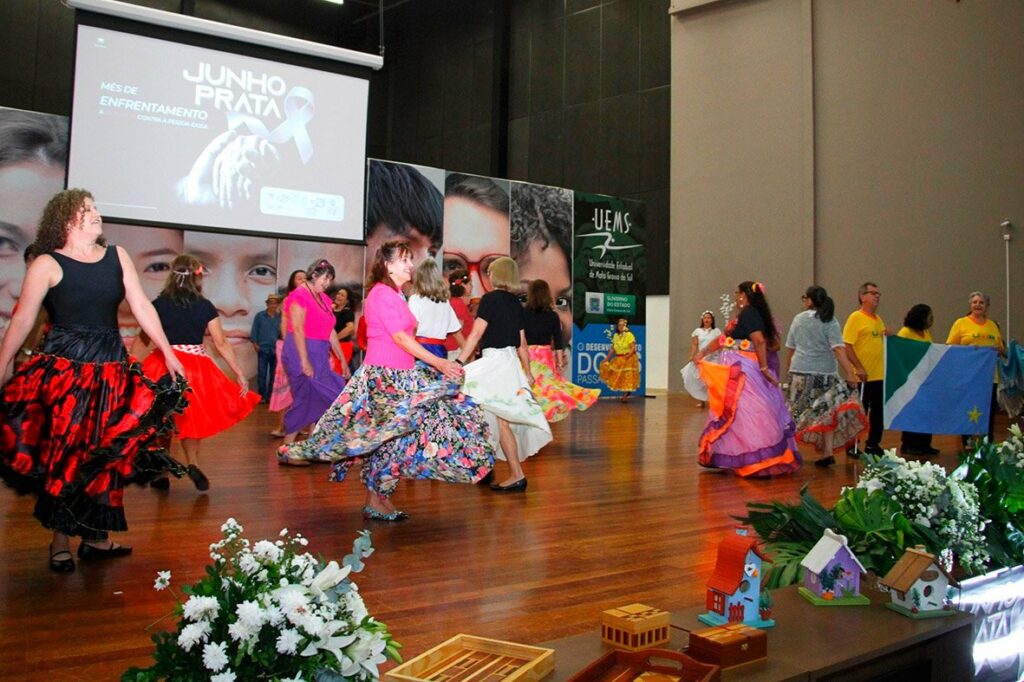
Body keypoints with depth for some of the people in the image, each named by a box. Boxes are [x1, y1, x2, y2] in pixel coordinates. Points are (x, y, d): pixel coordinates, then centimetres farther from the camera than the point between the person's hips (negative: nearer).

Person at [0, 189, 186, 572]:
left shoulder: (117, 256, 8)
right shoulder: (47, 264, -4)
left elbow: (141, 306, 8)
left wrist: (168, 353, 6)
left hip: (112, 369, 4)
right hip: (63, 368, -4)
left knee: (104, 455, 8)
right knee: (63, 454, 0)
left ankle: (95, 537, 19)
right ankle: (60, 540, 15)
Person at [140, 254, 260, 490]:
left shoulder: (159, 304, -3)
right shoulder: (205, 307, -4)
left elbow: (143, 339, 1)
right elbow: (221, 343, -5)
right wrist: (239, 373, -1)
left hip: (163, 366, 0)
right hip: (196, 368, 0)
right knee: (191, 417, 20)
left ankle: (162, 473, 15)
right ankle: (192, 463, 4)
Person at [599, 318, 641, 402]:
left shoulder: (629, 335, -10)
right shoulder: (615, 336, 7)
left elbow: (633, 348, -15)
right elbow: (613, 349, 12)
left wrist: (627, 356, -26)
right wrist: (607, 359, 8)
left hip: (629, 358, -6)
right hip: (618, 359, 6)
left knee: (627, 377, -4)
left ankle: (625, 395, 5)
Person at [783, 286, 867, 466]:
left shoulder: (798, 319, 5)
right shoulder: (830, 322, -3)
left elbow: (791, 349, 11)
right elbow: (838, 349, -14)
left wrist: (789, 368, 24)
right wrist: (850, 372, -17)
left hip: (800, 371, 2)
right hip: (825, 373, -1)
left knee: (796, 412, 8)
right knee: (826, 412, 5)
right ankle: (827, 453, 0)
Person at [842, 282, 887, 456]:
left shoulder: (878, 319, 13)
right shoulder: (856, 318, -9)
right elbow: (847, 346, -15)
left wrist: (889, 337, 2)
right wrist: (859, 368, -20)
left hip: (880, 375, 7)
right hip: (864, 377, -7)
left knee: (878, 412, 14)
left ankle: (873, 445, 26)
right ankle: (852, 447, 11)